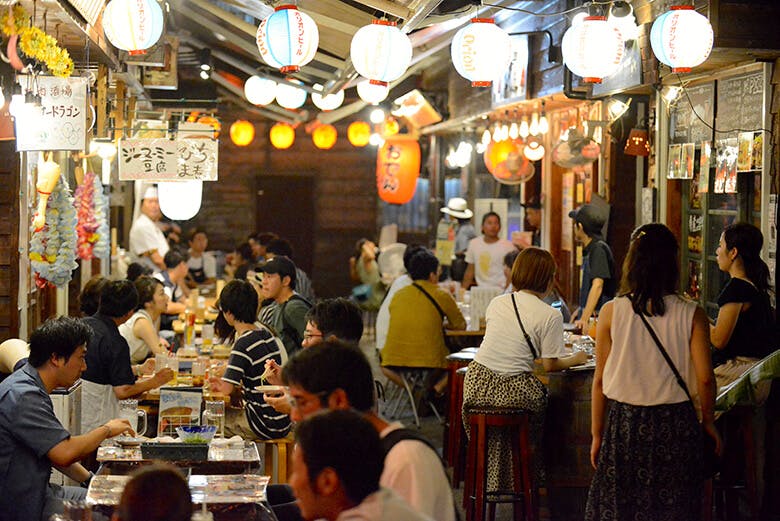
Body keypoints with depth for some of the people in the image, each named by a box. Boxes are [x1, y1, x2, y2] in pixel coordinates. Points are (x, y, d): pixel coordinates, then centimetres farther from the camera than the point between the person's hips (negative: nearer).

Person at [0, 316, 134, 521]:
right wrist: (106, 430, -12)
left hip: (39, 491, 11)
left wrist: (90, 479, 9)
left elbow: (54, 449, 19)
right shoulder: (23, 397, -23)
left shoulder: (31, 389, 12)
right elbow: (64, 454, -28)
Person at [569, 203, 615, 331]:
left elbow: (597, 285, -25)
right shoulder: (589, 250, 16)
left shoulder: (599, 249, -15)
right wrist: (581, 310, 29)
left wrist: (584, 319, -32)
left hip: (597, 317, -9)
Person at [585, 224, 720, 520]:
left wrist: (597, 434, 8)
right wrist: (708, 423, 11)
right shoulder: (692, 315, -5)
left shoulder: (611, 312, -5)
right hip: (677, 423, 0)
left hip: (626, 423, 0)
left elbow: (600, 380, -1)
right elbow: (705, 378, -5)